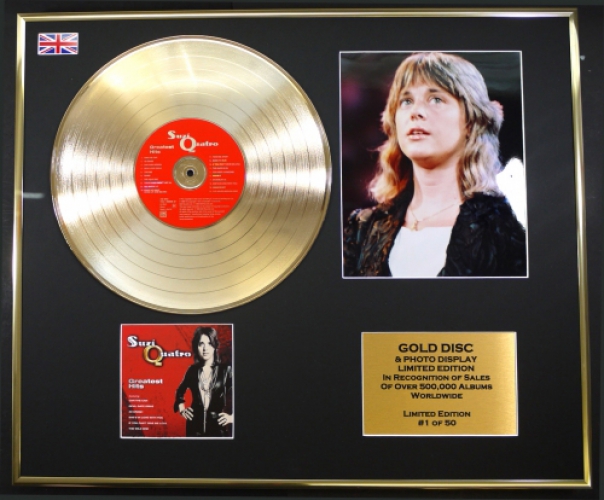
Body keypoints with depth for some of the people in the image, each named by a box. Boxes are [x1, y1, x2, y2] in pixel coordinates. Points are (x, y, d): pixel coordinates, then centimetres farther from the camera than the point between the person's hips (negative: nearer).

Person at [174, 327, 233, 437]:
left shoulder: (226, 370, -3)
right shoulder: (192, 370, 6)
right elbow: (180, 392, 24)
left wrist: (231, 417, -11)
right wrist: (182, 409, 13)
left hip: (219, 427, -3)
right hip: (196, 426, 3)